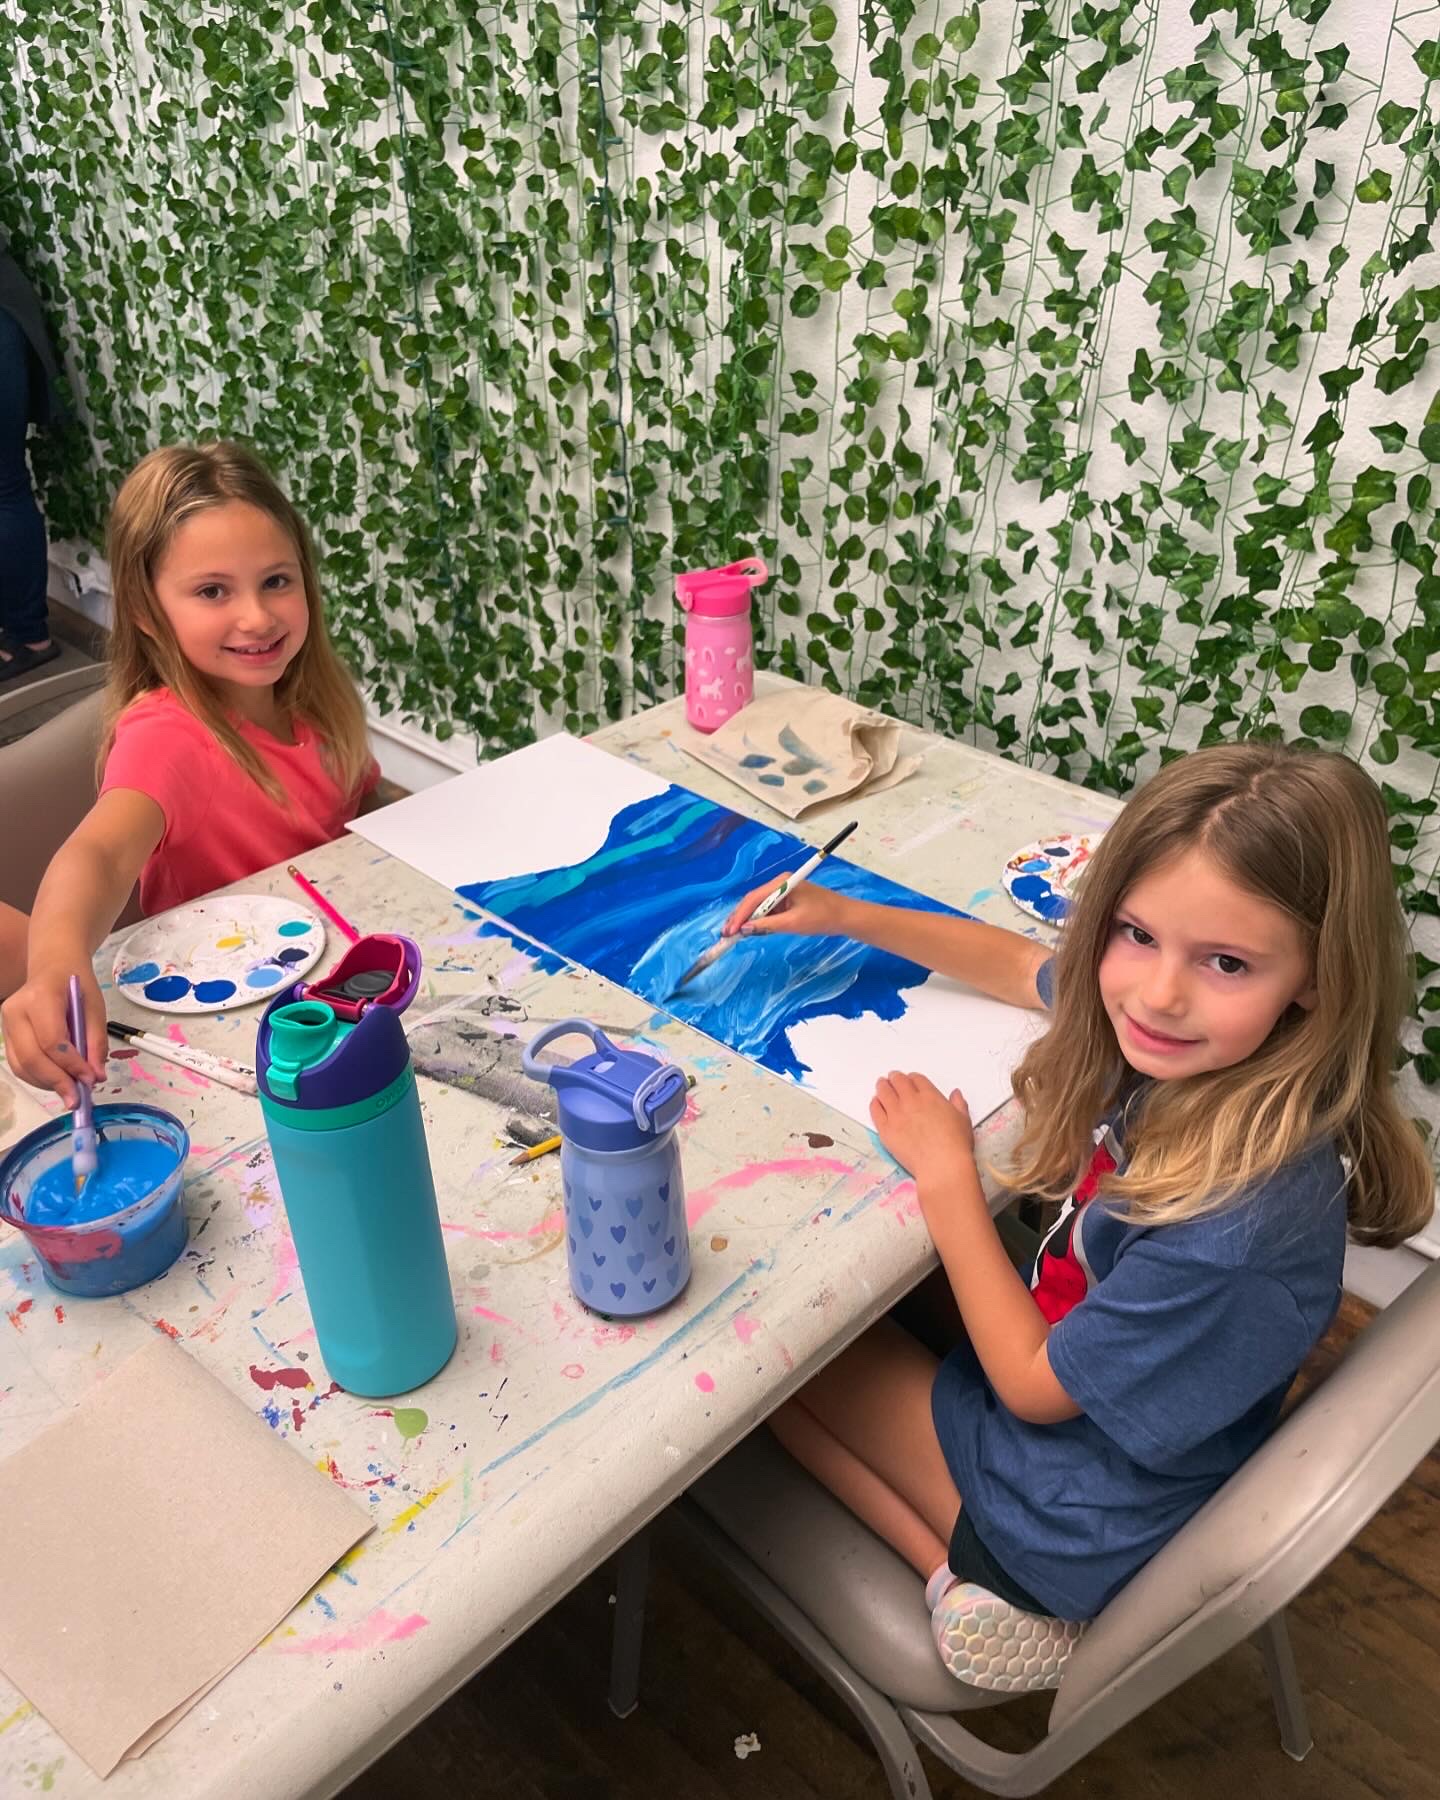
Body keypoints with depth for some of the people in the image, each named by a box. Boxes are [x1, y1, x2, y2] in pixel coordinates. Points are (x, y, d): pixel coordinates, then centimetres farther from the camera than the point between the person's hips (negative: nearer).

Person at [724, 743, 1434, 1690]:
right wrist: (845, 914, 1)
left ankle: (966, 1579, 8)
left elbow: (1034, 1383, -23)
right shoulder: (1172, 1043, -19)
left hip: (1081, 1520, -7)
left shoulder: (1247, 1210, -39)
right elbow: (1019, 964, 5)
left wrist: (945, 1174, -17)